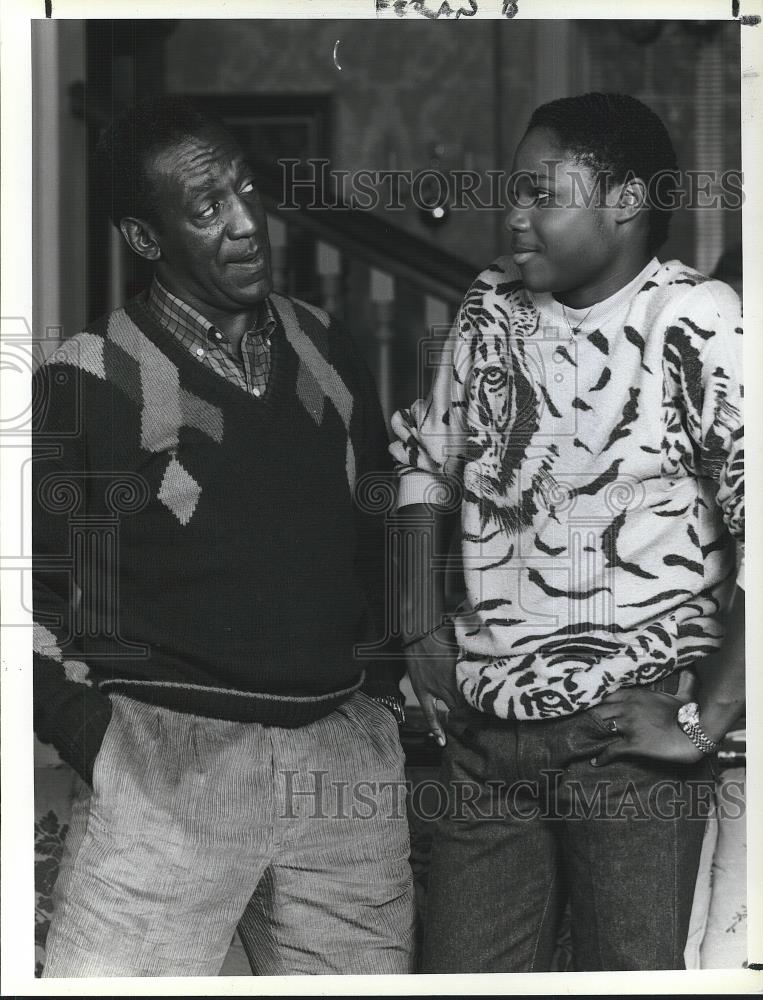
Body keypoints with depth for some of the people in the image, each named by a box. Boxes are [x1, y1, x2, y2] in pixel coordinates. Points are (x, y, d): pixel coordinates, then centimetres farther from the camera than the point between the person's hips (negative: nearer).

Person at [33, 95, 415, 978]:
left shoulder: (324, 347, 11)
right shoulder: (91, 380, -4)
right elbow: (32, 587, -2)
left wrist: (389, 672, 14)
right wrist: (94, 738, -8)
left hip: (346, 747, 5)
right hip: (170, 755, -4)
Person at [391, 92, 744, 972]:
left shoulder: (700, 325, -11)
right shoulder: (491, 310, 7)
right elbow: (429, 463, 21)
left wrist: (705, 722, -16)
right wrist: (421, 625, 10)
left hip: (627, 735, -5)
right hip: (484, 733, 6)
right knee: (457, 969, 10)